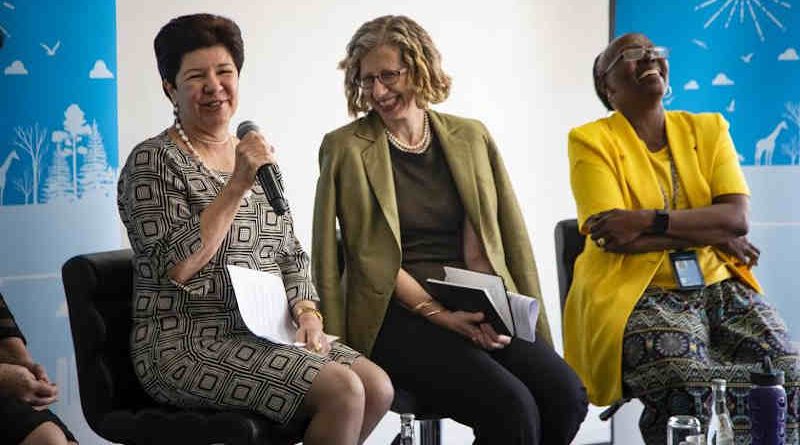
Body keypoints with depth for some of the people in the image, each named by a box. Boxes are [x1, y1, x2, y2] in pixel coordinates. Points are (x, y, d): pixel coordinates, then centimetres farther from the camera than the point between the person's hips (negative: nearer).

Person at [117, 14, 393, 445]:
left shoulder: (254, 156, 15)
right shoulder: (152, 162, -7)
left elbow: (291, 255, 17)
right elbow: (177, 267, -18)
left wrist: (306, 312, -2)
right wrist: (237, 186, -21)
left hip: (263, 336, 7)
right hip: (187, 345, -7)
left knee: (378, 388, -11)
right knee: (342, 390, -23)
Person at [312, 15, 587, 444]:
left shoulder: (470, 138, 13)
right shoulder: (345, 148, 1)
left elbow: (498, 240, 9)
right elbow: (371, 259, -4)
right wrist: (440, 314, -15)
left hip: (475, 312, 4)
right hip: (398, 316, -4)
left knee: (565, 395, -22)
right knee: (511, 408, -28)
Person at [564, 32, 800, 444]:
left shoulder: (708, 129, 13)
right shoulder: (592, 141, 1)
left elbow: (737, 217, -2)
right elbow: (611, 237, -12)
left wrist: (648, 221, -15)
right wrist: (712, 235, -9)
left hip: (717, 285, 4)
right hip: (638, 294, -4)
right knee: (691, 391, -33)